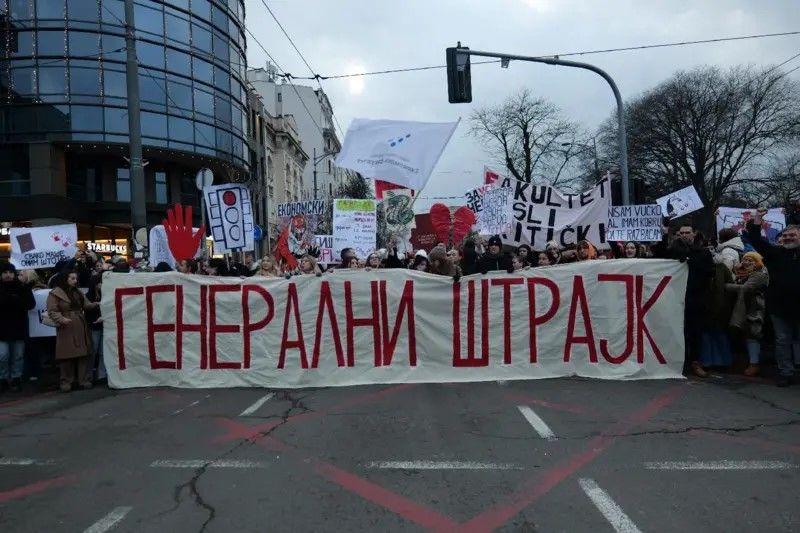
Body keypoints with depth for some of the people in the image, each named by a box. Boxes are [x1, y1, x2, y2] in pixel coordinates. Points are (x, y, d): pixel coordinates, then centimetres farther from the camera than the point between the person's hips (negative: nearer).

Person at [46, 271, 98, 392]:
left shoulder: (78, 292, 17)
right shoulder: (55, 294, -3)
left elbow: (86, 305, 12)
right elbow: (52, 311, -8)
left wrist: (96, 304, -7)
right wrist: (61, 319, -23)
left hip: (81, 328, 6)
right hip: (66, 329, -6)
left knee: (83, 354, 4)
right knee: (67, 355, -3)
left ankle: (84, 379, 11)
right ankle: (66, 382, 7)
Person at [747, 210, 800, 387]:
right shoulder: (776, 252, 8)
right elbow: (756, 240, 2)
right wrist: (756, 222, -10)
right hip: (779, 307, 2)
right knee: (782, 341, 6)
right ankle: (785, 373, 14)